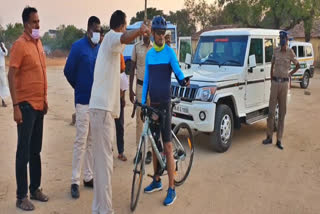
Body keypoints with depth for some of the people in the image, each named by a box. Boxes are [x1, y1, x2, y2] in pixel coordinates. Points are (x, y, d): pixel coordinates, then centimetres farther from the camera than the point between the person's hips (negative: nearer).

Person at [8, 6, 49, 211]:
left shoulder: (39, 42, 12)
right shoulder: (20, 44, -11)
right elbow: (11, 76, -14)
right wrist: (16, 106, -19)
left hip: (39, 104, 7)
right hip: (26, 105, -7)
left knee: (36, 150, 14)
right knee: (24, 151, 0)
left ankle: (35, 188, 26)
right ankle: (21, 196, 10)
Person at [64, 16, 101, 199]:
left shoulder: (100, 48, 9)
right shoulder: (78, 46, -8)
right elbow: (68, 71, -5)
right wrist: (80, 87, 7)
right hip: (83, 101, -6)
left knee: (92, 141, 12)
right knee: (81, 141, -4)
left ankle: (88, 177, 23)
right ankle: (75, 181, 6)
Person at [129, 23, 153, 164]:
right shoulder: (136, 47, 4)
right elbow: (132, 68, 6)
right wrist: (130, 89, 1)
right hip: (140, 85, 1)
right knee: (139, 119, 5)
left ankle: (150, 150, 12)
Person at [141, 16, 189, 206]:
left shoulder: (170, 52, -5)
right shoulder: (149, 54, 11)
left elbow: (177, 70, -18)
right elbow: (146, 80, 12)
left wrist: (184, 80, -39)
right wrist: (143, 102, 8)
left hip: (165, 104, -6)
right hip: (153, 104, 6)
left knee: (168, 147, -5)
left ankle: (172, 189, 3)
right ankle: (157, 180, 28)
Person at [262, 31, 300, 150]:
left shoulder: (290, 52, -1)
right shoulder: (276, 51, 5)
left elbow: (297, 65, 12)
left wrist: (290, 74, 3)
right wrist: (271, 80, 8)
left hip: (284, 83, -1)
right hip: (275, 82, 1)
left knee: (282, 112, 4)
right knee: (271, 111, 2)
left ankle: (279, 140, 10)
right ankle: (269, 137, 13)